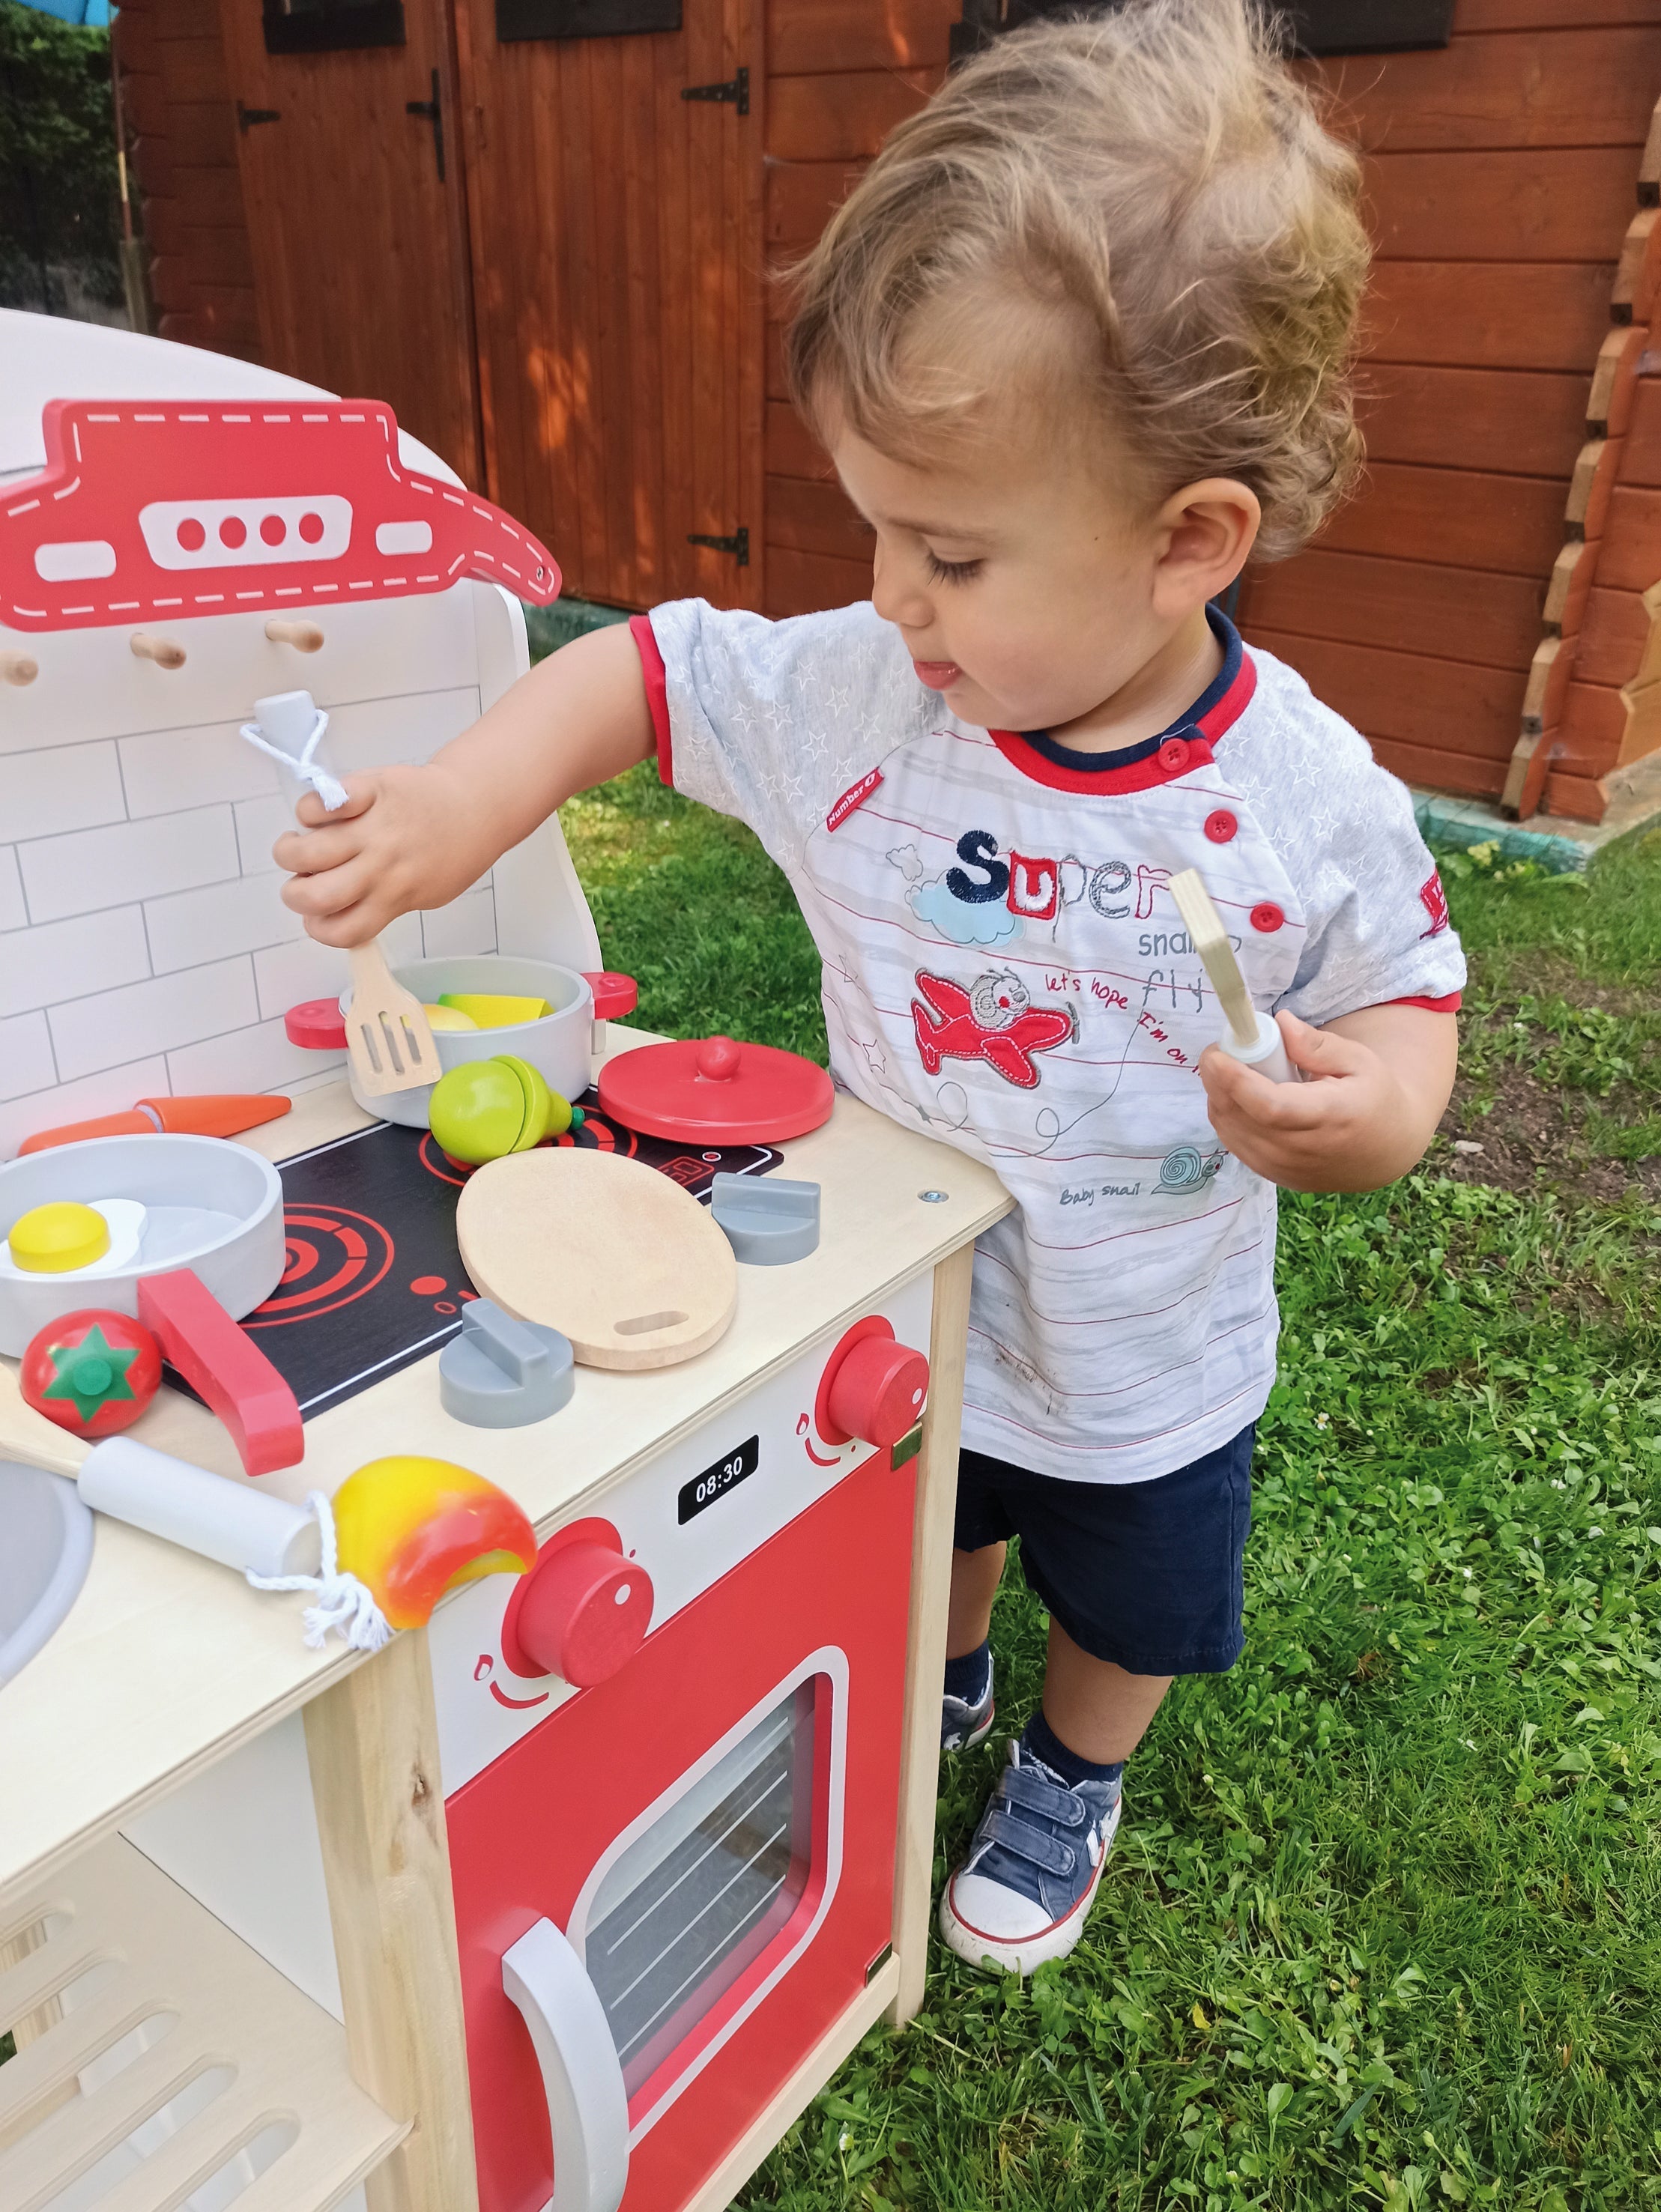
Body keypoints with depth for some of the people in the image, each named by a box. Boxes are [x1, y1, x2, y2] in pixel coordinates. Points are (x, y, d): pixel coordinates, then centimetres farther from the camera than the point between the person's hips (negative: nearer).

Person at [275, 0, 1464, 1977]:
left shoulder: (1309, 799, -24)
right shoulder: (852, 695, -20)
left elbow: (1408, 986, -9)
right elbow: (650, 668, -8)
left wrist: (1379, 1104, -31)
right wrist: (475, 792, -23)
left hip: (1147, 1364, -1)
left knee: (1127, 1604, 25)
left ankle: (1074, 1767, 59)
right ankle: (941, 1686, 65)